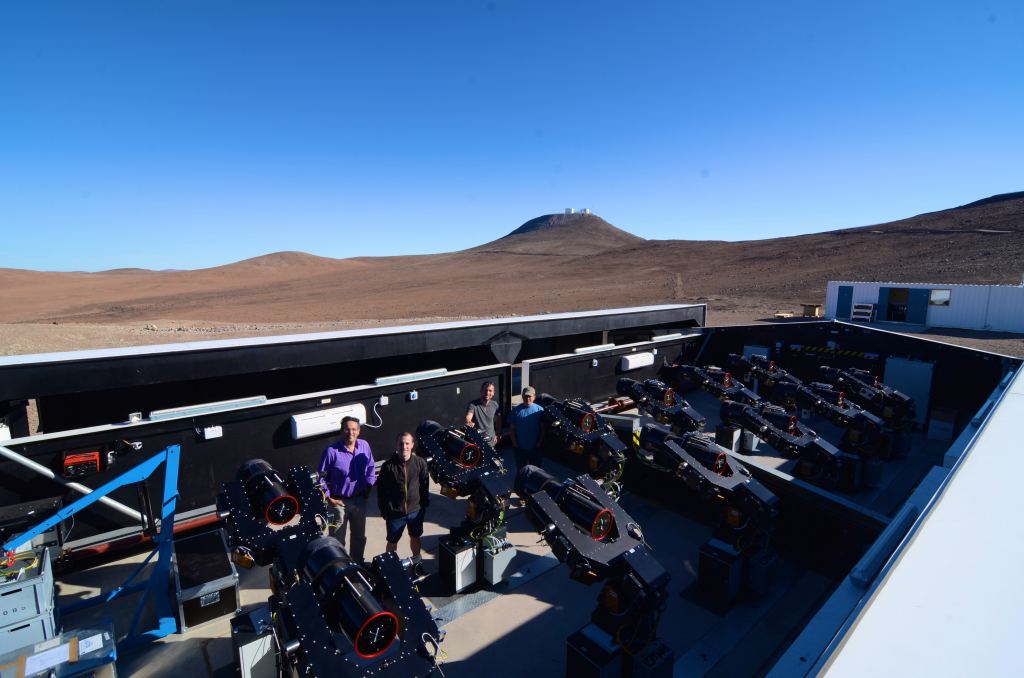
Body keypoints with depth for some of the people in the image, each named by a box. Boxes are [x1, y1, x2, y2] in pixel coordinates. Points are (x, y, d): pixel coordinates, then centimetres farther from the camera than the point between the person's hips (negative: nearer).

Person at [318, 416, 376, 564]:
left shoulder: (364, 446, -9)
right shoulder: (331, 451, -21)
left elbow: (371, 468, 6)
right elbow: (321, 476, -11)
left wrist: (368, 487, 3)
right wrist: (328, 497, -11)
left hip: (359, 500, 5)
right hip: (339, 501, -4)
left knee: (359, 536, 24)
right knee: (338, 539, 10)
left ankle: (357, 563, 46)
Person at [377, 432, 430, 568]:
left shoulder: (420, 463, -10)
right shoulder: (388, 466, -15)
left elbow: (425, 485, 0)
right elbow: (381, 490, -7)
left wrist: (424, 504, 3)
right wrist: (384, 510, -5)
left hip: (416, 510, 2)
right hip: (395, 512, -2)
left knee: (415, 537, 23)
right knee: (392, 541, 16)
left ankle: (416, 560, 47)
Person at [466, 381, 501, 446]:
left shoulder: (495, 404, -1)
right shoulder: (473, 404, -15)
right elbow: (468, 418, -30)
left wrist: (497, 435, 11)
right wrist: (469, 423, -52)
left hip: (491, 441, 4)